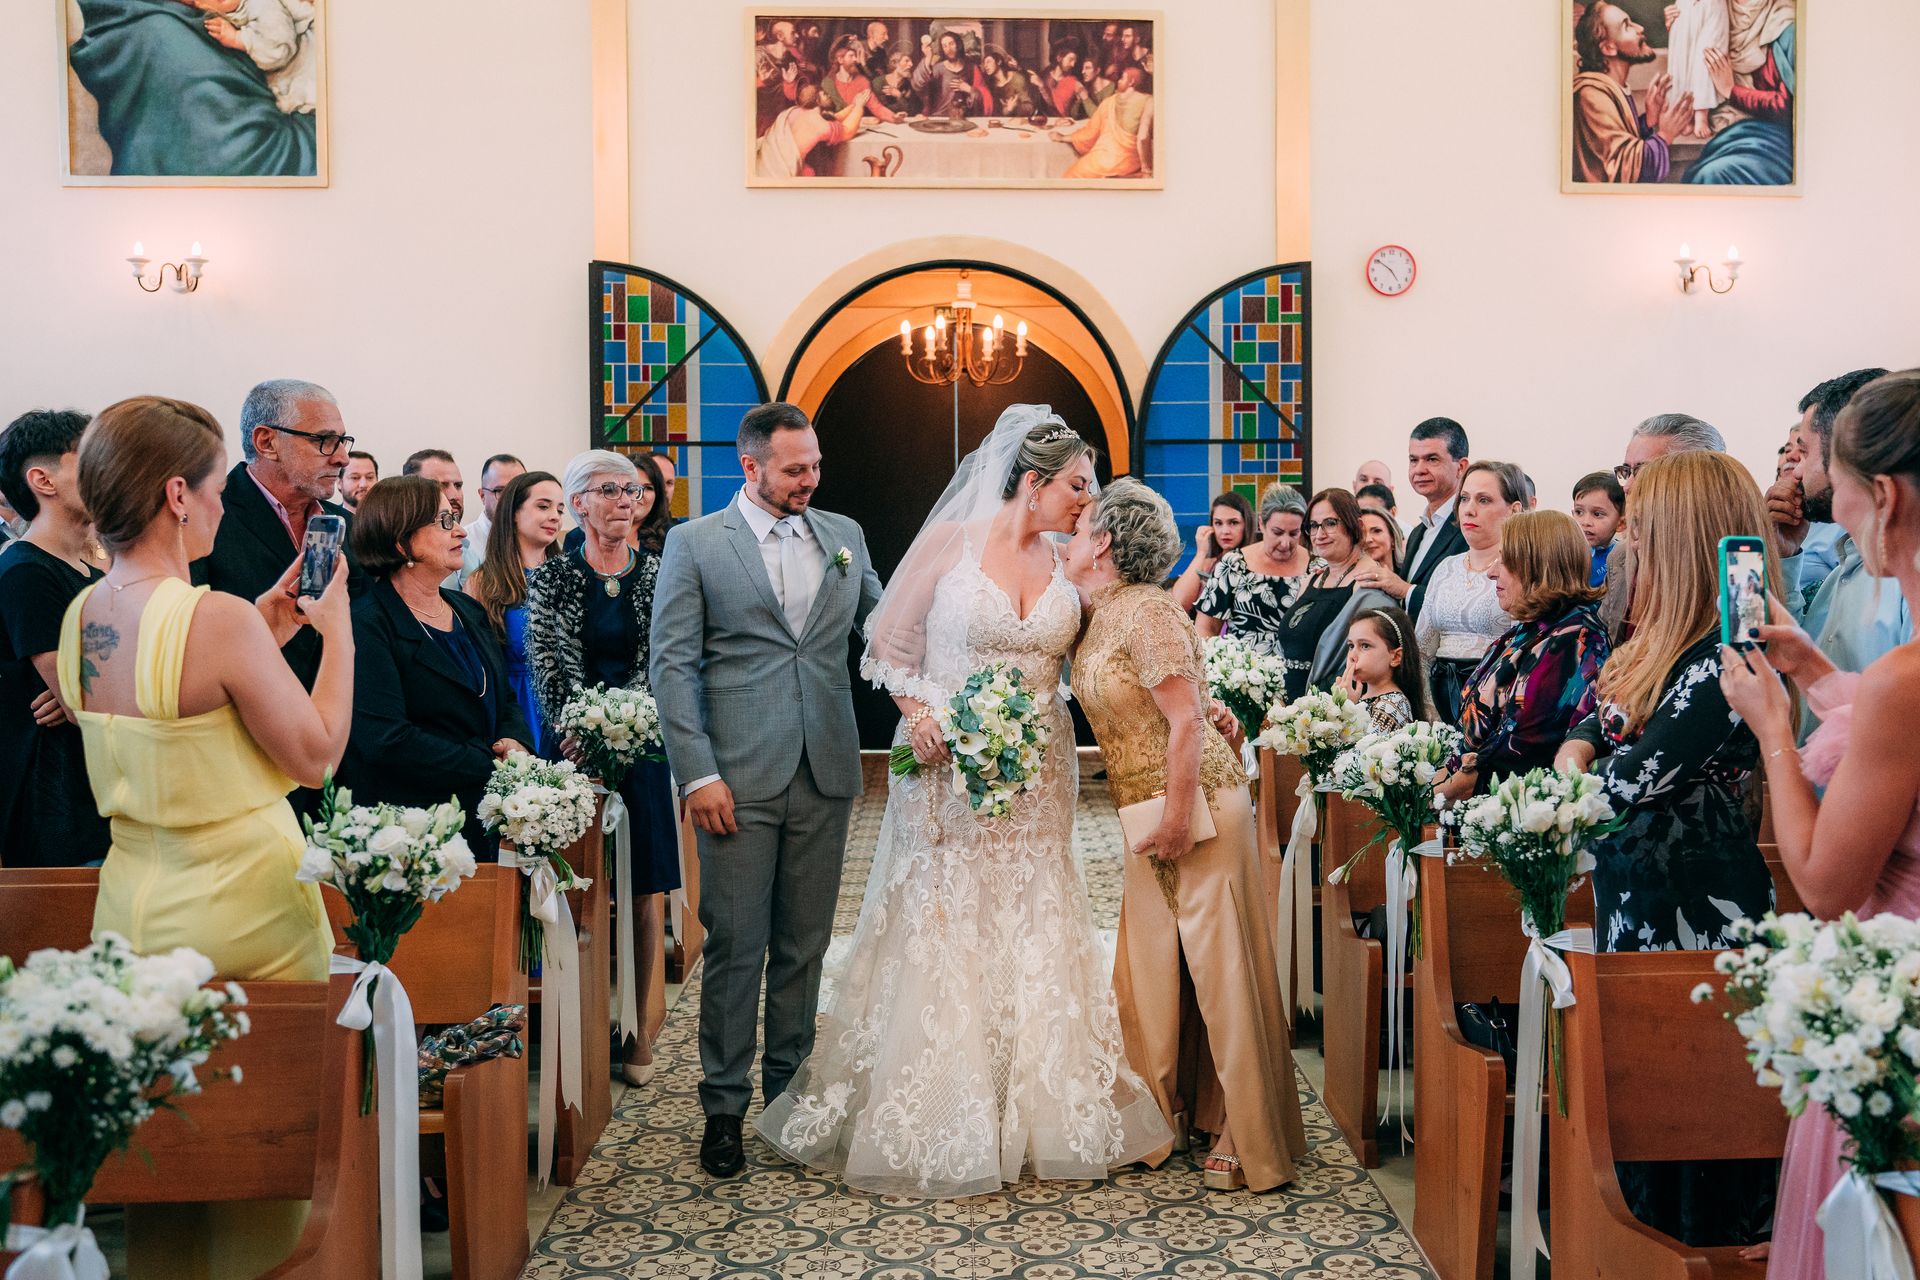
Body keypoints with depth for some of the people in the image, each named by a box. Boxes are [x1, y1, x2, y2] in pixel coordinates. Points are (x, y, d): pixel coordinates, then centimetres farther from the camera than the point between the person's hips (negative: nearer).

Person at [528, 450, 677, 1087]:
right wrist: (572, 735, -17)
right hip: (576, 750, 0)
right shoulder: (551, 578, 4)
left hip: (642, 746, 1)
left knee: (646, 893, 2)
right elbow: (544, 666, -3)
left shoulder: (659, 574, 5)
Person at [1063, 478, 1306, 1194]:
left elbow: (1186, 721, -20)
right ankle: (1163, 1114, 28)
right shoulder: (1096, 617, 9)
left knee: (1221, 970, -1)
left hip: (1200, 809, -9)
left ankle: (1248, 1139, 9)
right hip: (1150, 814, 9)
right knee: (1149, 968, 13)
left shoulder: (1147, 612, -17)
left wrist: (1178, 820, -19)